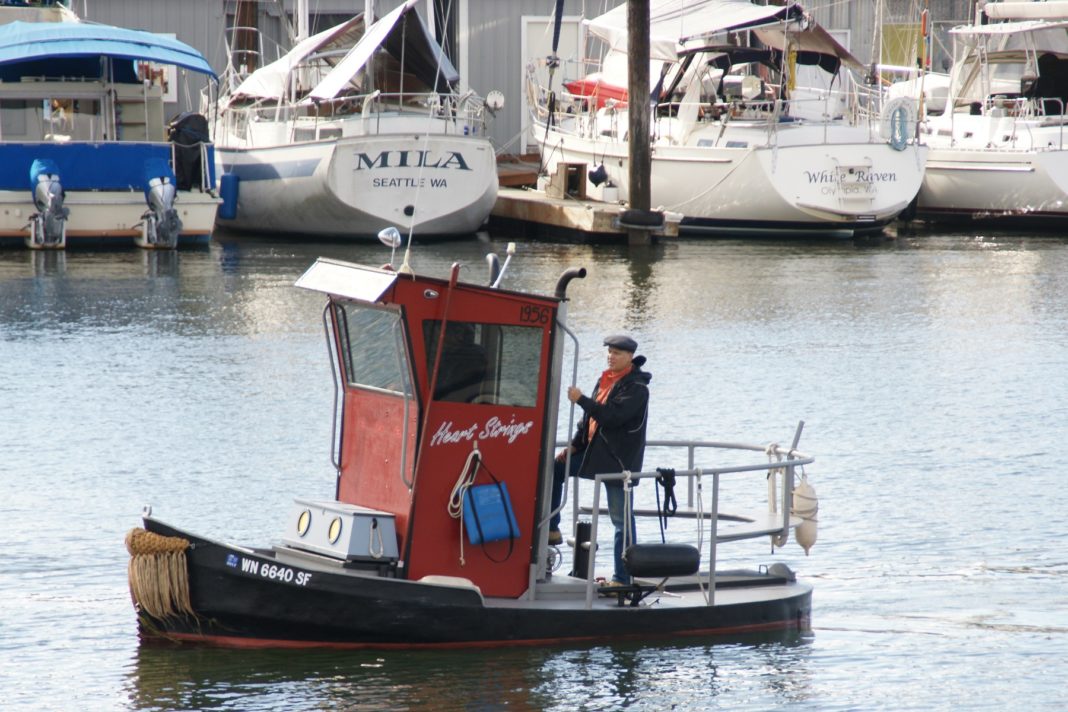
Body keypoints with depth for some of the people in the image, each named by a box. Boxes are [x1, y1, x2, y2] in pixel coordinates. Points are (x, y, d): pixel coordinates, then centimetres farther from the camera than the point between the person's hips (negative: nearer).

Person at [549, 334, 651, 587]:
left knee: (621, 518, -5)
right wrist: (574, 446, 12)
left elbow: (613, 415, -25)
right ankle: (552, 530, 17)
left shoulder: (636, 387, -13)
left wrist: (581, 400, -24)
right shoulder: (606, 380, 13)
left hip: (619, 459, -9)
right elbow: (591, 417, 19)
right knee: (555, 469, 9)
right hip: (593, 451, 9)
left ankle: (622, 578, -2)